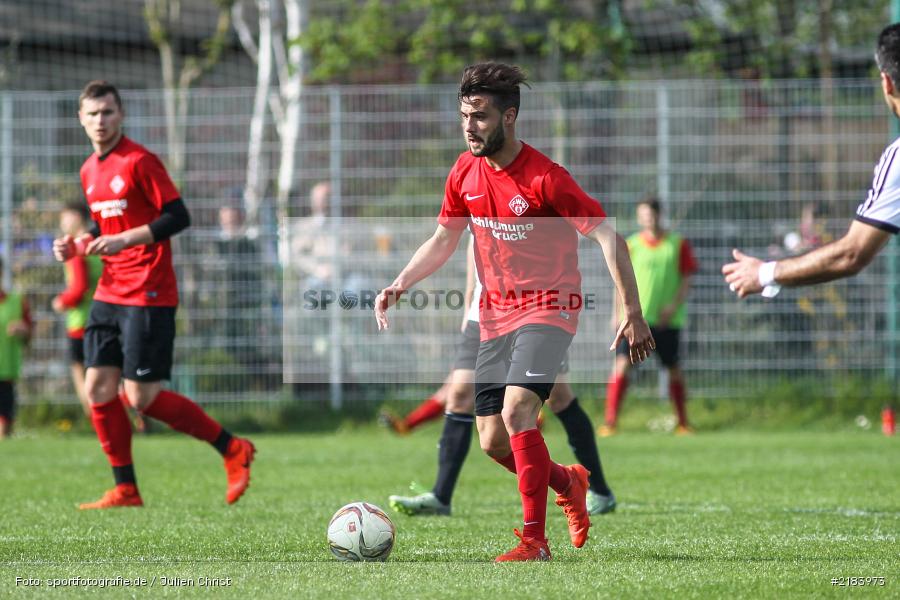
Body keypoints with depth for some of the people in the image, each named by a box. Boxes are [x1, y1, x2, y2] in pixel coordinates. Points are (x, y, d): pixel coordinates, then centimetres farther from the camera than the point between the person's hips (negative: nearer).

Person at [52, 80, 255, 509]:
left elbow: (178, 216, -14)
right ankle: (125, 490, 9)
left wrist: (124, 239, -21)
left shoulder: (139, 161, -11)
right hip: (110, 293, 8)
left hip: (148, 295, -8)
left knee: (141, 396, -10)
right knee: (98, 389, 2)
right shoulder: (89, 171, 13)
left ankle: (232, 449, 3)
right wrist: (78, 246, 6)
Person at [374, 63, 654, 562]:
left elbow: (608, 238, -17)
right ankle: (569, 483, 32)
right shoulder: (465, 173, 1)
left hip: (547, 308, -7)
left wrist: (632, 312, -22)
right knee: (493, 442, 3)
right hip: (496, 314, 7)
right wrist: (399, 285, 1)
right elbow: (443, 240, 15)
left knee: (517, 411, -26)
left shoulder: (545, 178, -18)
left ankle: (534, 540, -21)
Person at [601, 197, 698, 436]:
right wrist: (618, 313, 4)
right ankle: (610, 421, -13)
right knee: (622, 364, -13)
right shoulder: (631, 245, 6)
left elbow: (686, 279, 4)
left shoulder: (678, 244, 4)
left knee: (674, 369, 5)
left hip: (667, 318, 0)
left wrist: (674, 305, -10)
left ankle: (682, 423, 19)